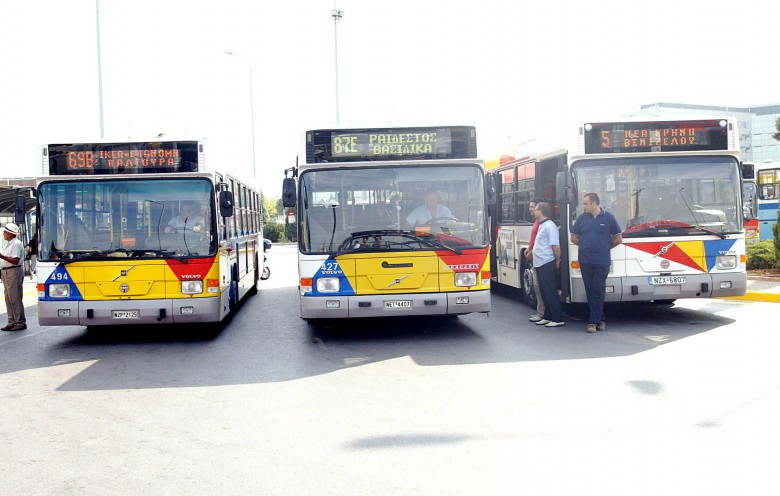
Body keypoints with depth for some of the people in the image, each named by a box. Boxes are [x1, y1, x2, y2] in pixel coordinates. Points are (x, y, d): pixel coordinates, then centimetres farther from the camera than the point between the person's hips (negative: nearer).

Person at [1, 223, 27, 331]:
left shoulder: (16, 244, -12)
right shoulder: (9, 244, 18)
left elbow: (15, 260, -20)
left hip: (14, 272, -10)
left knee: (15, 299, -8)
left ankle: (21, 322, -4)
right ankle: (12, 322, 16)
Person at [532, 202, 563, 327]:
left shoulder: (549, 226, -16)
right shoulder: (542, 225, 15)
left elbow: (556, 246, -17)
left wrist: (557, 261, -9)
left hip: (547, 264, -10)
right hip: (540, 264, 10)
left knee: (551, 292, -6)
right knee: (544, 292, 14)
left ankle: (558, 319, -1)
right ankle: (547, 317, 22)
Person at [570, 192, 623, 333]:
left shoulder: (608, 217, 1)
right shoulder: (582, 218, 6)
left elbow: (618, 238, 7)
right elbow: (574, 238, 15)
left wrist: (605, 247, 13)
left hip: (602, 262, -2)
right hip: (585, 261, 3)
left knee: (598, 291, -3)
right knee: (590, 291, 6)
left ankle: (593, 321, 0)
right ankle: (601, 319, 17)